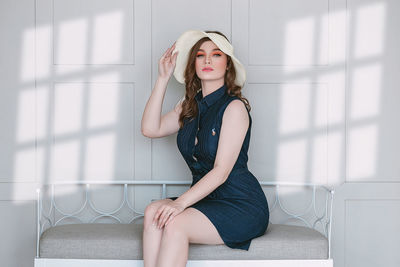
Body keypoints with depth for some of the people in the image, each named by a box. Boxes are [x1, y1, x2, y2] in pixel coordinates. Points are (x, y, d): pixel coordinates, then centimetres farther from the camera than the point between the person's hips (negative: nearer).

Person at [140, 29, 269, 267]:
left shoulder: (235, 107, -11)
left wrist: (180, 202, -26)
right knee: (153, 212, -22)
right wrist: (163, 78, 1)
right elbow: (150, 129, 1)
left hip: (242, 205, -6)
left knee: (174, 223, -29)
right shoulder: (189, 106, 12)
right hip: (205, 199, 6)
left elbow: (222, 170, -16)